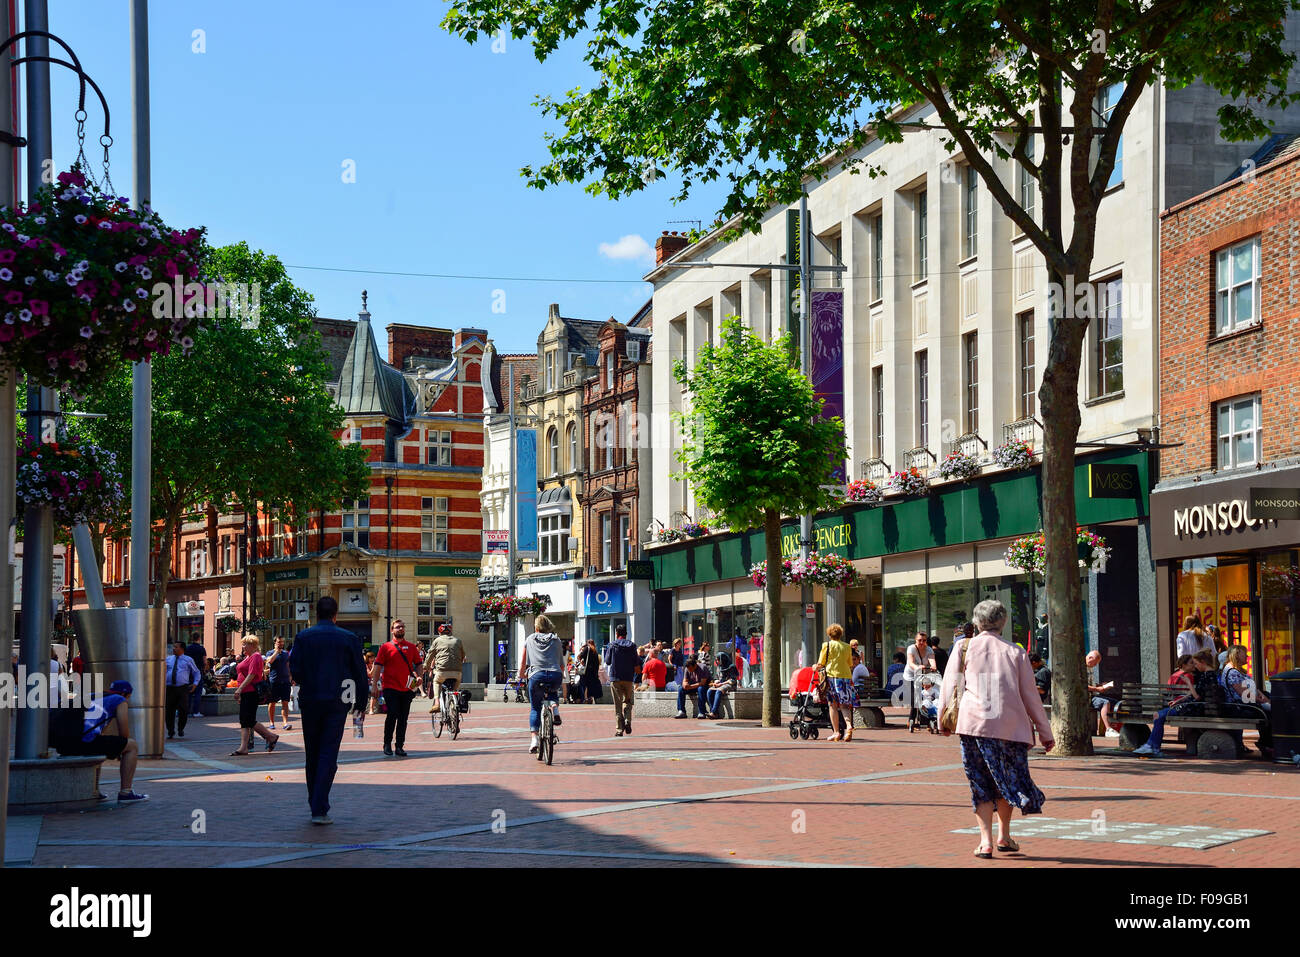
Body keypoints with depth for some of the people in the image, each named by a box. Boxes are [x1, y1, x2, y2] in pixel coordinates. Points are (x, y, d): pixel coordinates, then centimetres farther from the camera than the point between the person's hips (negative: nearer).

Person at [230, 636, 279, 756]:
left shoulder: (255, 657, -11)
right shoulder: (248, 657, 19)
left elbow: (251, 675, -20)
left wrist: (240, 689, -23)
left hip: (251, 692, -10)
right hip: (245, 693, 10)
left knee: (249, 720, -10)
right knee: (244, 721, 5)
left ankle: (271, 737, 3)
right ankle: (244, 747, 3)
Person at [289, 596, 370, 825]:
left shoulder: (303, 637, 0)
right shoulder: (348, 639, -2)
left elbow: (294, 670, -5)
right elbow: (360, 674, 0)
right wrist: (361, 702, 10)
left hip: (309, 702, 2)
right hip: (336, 703, -1)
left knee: (312, 754, 14)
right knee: (328, 755, -2)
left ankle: (316, 803, 23)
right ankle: (320, 809, -10)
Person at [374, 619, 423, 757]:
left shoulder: (411, 647, 12)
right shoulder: (385, 647, 3)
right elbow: (378, 667, 1)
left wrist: (418, 677, -1)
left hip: (407, 688, 3)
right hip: (390, 688, -3)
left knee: (403, 718, 5)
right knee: (392, 715, -11)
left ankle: (399, 746, 13)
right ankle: (387, 744, 2)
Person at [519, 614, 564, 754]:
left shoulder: (530, 639, 18)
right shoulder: (556, 640, 20)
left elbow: (522, 663, 19)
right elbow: (561, 663, 22)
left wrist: (521, 675, 36)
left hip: (536, 675, -1)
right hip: (555, 676, 1)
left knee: (535, 709, 11)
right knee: (553, 690, 37)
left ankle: (534, 739, -3)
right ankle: (555, 711, 9)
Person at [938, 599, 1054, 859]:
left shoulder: (964, 648, 7)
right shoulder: (1015, 653, 7)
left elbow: (949, 686, 7)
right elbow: (1031, 696, 9)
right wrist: (1045, 732, 16)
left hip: (973, 723, 0)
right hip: (1010, 726, 0)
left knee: (981, 784, 6)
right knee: (1008, 780, 18)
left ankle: (986, 840, -3)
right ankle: (1004, 836, 21)